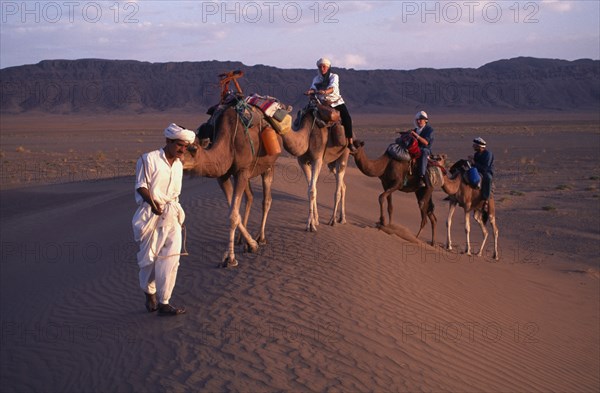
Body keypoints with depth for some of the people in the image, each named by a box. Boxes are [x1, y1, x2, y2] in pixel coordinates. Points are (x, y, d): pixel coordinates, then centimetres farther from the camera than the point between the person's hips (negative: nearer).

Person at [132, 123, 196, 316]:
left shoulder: (178, 165, 14)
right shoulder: (149, 159, -7)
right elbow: (141, 186, -11)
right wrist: (153, 203, -26)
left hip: (171, 215, 5)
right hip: (150, 214, -5)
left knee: (171, 257, -6)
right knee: (148, 257, 6)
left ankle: (163, 302, 0)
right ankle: (149, 291, 32)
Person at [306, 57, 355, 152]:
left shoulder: (334, 76, 0)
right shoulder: (316, 79, 11)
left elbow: (332, 88, -18)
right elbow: (313, 88, -4)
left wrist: (325, 92, -40)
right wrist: (311, 91, -30)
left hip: (336, 102, -3)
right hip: (323, 103, 3)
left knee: (347, 118, -24)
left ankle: (350, 143, -20)